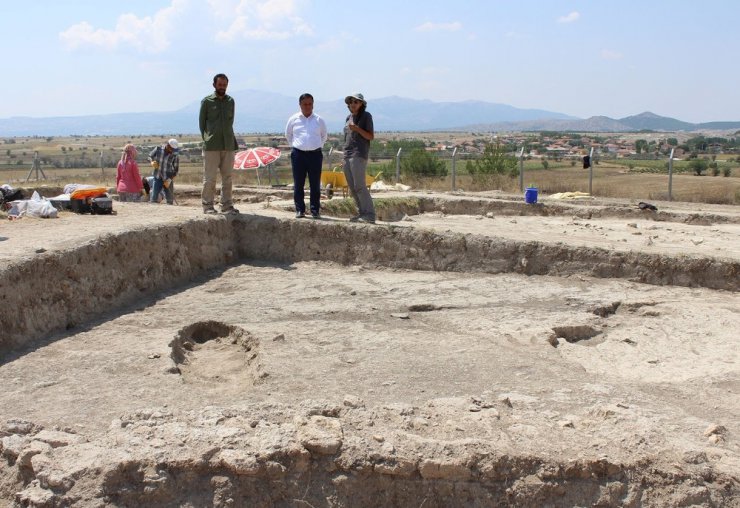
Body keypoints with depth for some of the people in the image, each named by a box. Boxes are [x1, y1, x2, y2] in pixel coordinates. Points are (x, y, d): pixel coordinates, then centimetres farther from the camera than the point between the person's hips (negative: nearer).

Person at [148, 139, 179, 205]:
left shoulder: (175, 156, -11)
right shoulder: (158, 149, -5)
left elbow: (176, 170, -4)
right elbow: (150, 156, 14)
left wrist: (169, 180, -13)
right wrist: (152, 161, -9)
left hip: (167, 180, -1)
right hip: (157, 178, 1)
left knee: (169, 200, 1)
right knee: (153, 198, -2)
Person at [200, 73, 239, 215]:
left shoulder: (230, 101, 12)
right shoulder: (206, 101, 2)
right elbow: (202, 122, 5)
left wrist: (229, 138, 9)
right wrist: (207, 139, 1)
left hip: (228, 145, 4)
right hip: (211, 146, -4)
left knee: (227, 177, 6)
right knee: (209, 177, -3)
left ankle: (227, 205, 11)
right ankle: (208, 205, 3)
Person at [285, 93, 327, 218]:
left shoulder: (319, 120, 6)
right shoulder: (293, 119, 5)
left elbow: (324, 136, 20)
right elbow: (288, 135, 20)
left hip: (315, 154, 0)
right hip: (298, 154, 0)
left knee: (315, 184, 1)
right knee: (298, 184, 1)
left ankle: (315, 210, 8)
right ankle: (300, 210, 8)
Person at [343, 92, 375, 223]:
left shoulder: (366, 116, 0)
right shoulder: (348, 118, 19)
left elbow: (370, 137, -5)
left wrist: (357, 129, -18)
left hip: (359, 155, -7)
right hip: (347, 156, 7)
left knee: (359, 186, -15)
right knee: (352, 188, 5)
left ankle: (370, 215, -14)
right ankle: (362, 213, 9)